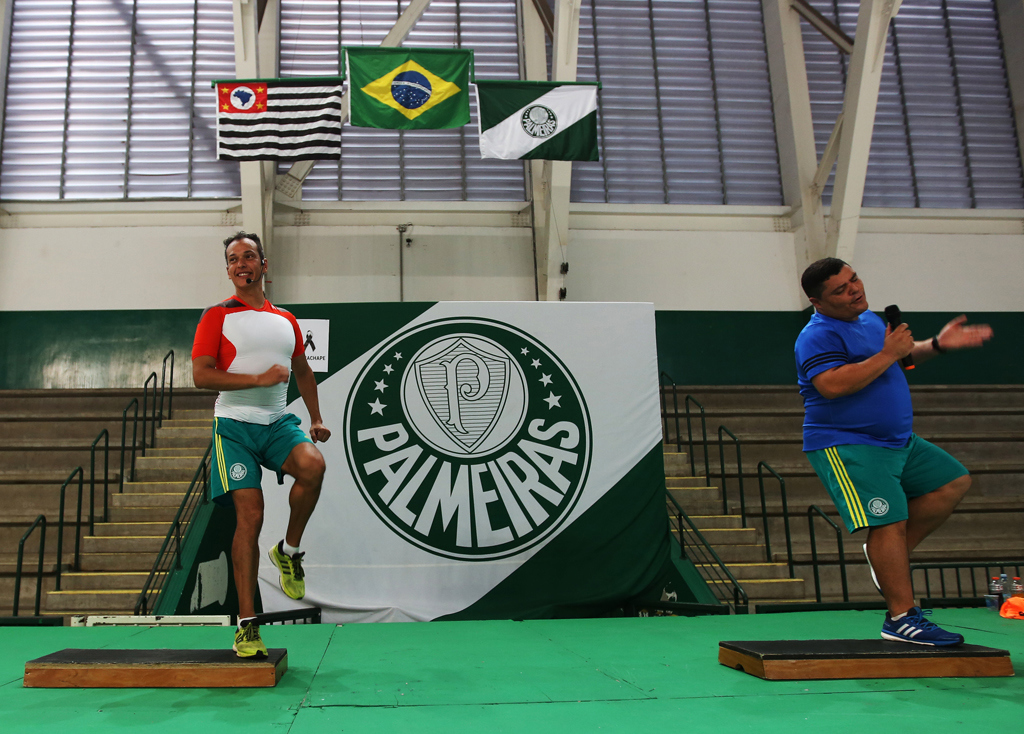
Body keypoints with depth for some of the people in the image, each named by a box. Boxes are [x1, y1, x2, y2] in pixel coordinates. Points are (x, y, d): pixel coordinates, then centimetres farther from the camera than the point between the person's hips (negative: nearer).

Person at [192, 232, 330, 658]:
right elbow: (200, 375, -9)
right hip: (235, 426, -3)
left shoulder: (286, 320, 15)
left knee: (313, 465, -29)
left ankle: (288, 551, -3)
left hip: (279, 423, 3)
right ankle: (246, 625, -2)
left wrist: (316, 419, 21)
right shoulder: (217, 316, 2)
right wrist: (259, 378, -15)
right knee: (249, 516, -11)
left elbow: (303, 371, 27)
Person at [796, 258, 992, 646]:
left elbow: (902, 356, 33)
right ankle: (901, 618, -5)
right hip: (847, 447, -10)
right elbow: (833, 385, -32)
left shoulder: (870, 319, 15)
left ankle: (886, 556, 12)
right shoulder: (818, 335, -16)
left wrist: (937, 344, 14)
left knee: (954, 482, 12)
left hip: (899, 441, 10)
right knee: (889, 522, -14)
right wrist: (888, 355, -24)